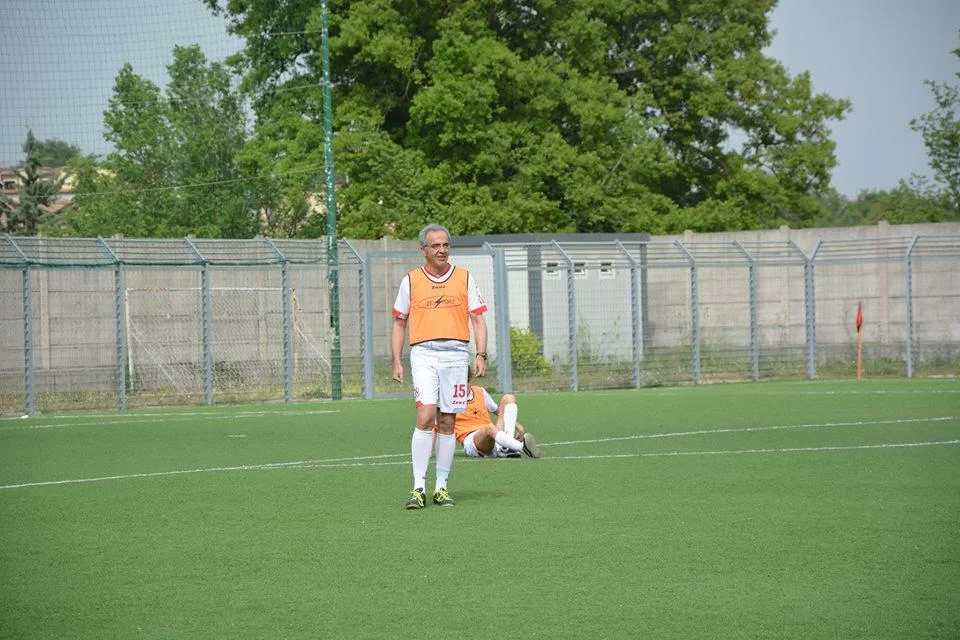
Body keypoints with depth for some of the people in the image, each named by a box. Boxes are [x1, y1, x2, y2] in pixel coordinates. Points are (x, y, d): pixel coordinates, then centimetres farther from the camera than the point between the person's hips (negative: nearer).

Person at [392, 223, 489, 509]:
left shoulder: (464, 278, 9)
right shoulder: (411, 281, 8)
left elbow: (478, 319, 9)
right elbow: (399, 323, 13)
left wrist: (481, 355, -3)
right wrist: (397, 361, 5)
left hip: (456, 355, 1)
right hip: (423, 354, -1)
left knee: (447, 422, 3)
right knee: (425, 417, -16)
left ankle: (441, 487, 10)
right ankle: (418, 488, -14)